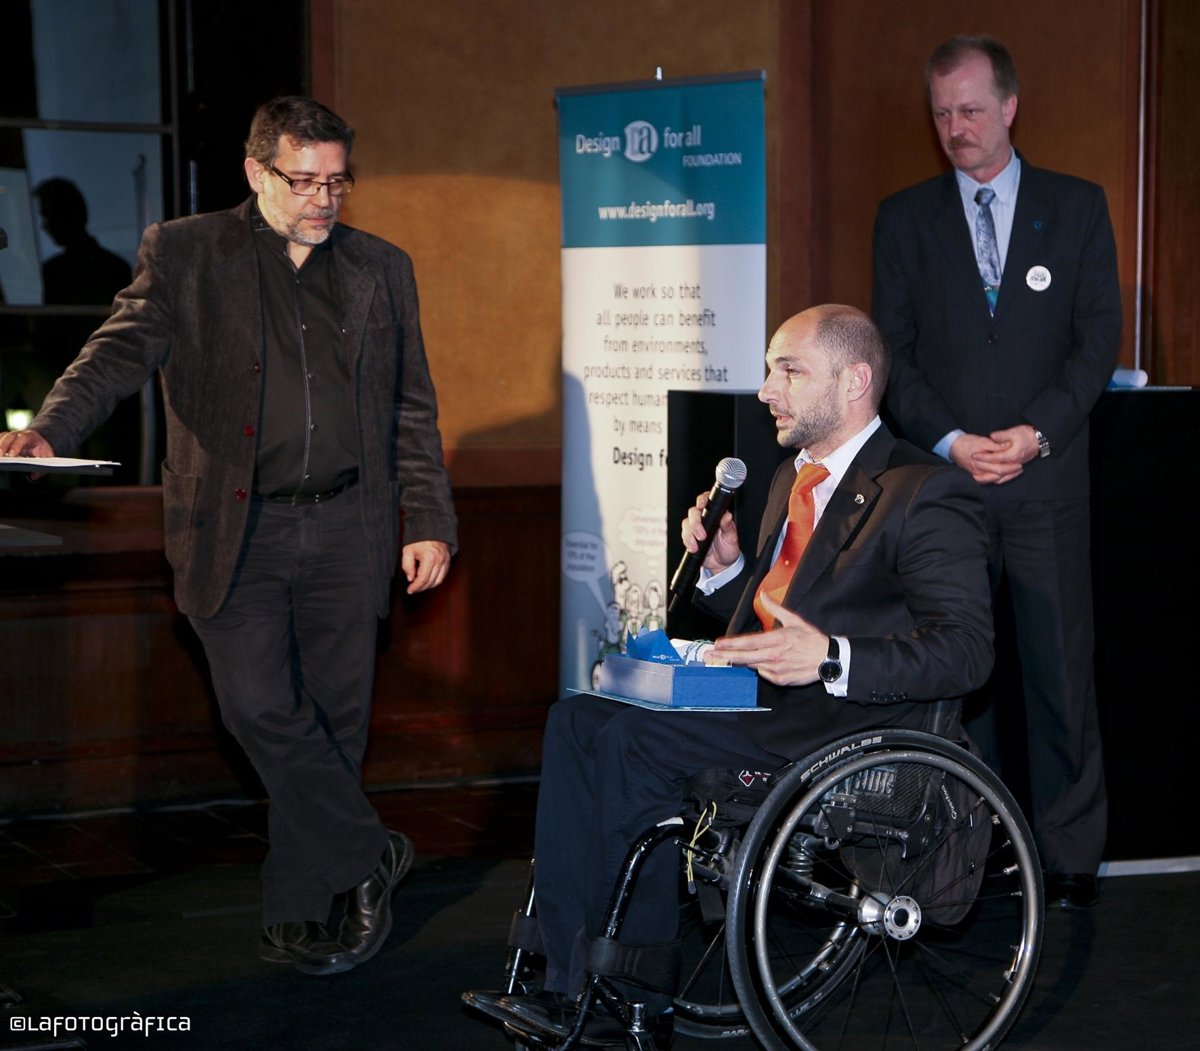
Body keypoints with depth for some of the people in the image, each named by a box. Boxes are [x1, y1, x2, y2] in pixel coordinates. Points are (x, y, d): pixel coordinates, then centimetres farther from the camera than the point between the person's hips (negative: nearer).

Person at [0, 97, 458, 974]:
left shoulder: (382, 269, 12)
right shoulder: (184, 255, 4)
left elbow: (413, 410, 15)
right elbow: (122, 351, -9)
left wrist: (430, 523, 7)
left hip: (345, 528, 2)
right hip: (236, 529, -2)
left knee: (333, 719, 4)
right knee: (260, 707, -12)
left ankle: (301, 912, 17)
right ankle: (368, 856, 6)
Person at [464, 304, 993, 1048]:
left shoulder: (926, 494, -5)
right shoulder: (794, 478, 23)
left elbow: (965, 652, -15)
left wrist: (831, 657, -26)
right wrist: (725, 565, 7)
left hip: (848, 722, -8)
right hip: (766, 706, 8)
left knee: (631, 738, -24)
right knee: (579, 720, -15)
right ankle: (574, 984, -18)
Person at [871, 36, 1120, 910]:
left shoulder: (1078, 207, 8)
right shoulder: (906, 217, 10)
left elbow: (1099, 336, 4)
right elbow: (893, 351, 6)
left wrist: (1037, 433, -9)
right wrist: (952, 441, -8)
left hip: (1047, 481, -1)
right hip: (943, 478, 1)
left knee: (1062, 668, -1)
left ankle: (1071, 857, 7)